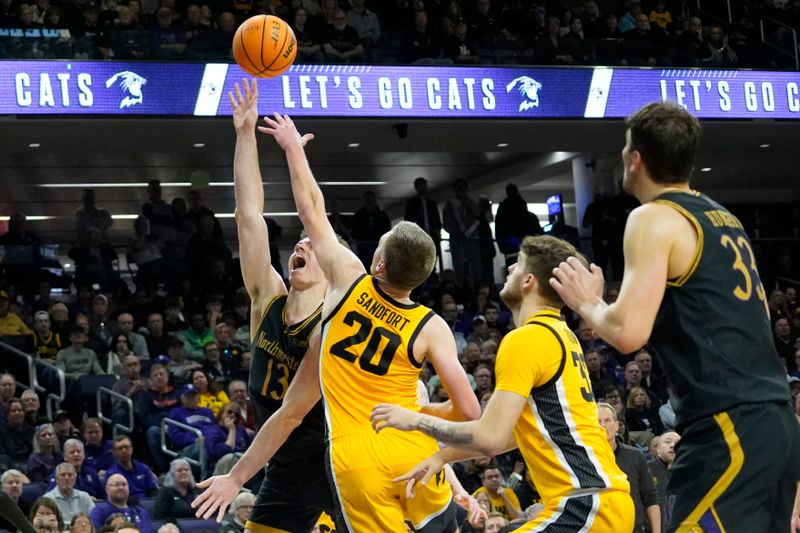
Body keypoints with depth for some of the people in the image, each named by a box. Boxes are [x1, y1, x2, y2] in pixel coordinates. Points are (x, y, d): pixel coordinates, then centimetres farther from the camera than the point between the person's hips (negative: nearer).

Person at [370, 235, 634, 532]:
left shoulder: (526, 339, -11)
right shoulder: (561, 335, 19)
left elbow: (490, 437, -17)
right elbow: (516, 431, 27)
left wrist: (416, 420, -4)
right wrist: (442, 457, 26)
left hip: (587, 504, -10)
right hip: (607, 497, 10)